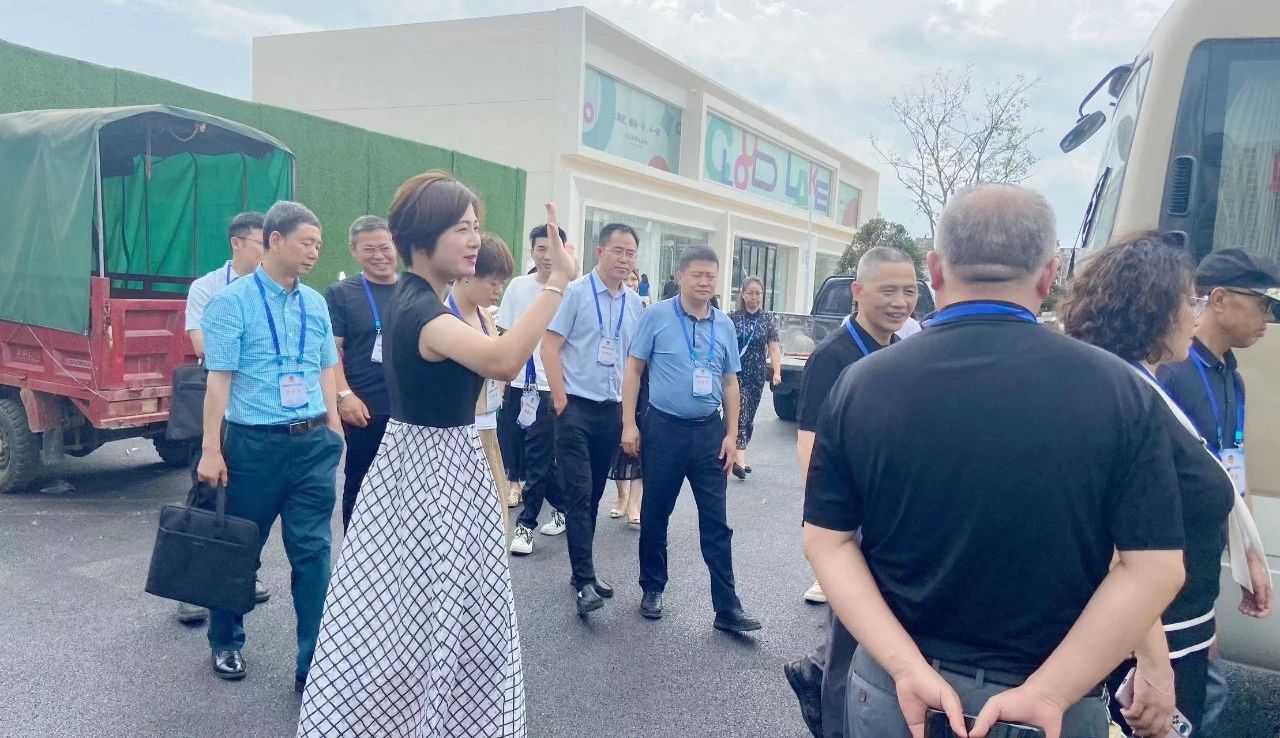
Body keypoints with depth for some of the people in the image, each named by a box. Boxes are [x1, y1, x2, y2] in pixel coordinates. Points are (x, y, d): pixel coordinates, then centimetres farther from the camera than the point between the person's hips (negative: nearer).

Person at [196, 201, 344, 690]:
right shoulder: (232, 300, -6)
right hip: (255, 443, -3)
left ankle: (314, 663, 13)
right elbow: (219, 378, -9)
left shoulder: (316, 303, 8)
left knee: (313, 552, 3)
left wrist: (333, 430, 12)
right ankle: (226, 644, 37)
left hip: (313, 443, 3)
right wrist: (211, 450, -11)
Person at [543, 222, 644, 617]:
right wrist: (561, 401, -11)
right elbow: (550, 347, -8)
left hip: (612, 410, 5)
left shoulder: (635, 303, 9)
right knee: (578, 495, -5)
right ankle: (585, 581, 0)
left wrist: (629, 406, 10)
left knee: (594, 496, 13)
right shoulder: (576, 292, -7)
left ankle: (584, 569, 25)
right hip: (577, 408, -5)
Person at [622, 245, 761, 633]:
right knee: (655, 515, 10)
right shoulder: (657, 316, -3)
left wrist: (731, 434, 5)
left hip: (709, 431, 2)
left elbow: (730, 382, 11)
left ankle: (727, 607, 10)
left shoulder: (724, 325, 6)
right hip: (663, 428, -2)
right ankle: (652, 589, 29)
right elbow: (634, 369, -1)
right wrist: (629, 423, -7)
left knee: (716, 521, 4)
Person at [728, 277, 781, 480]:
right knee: (740, 414, -13)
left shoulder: (768, 320, 6)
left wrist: (777, 372, -10)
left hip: (757, 376, 3)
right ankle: (739, 459, -16)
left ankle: (737, 456, 24)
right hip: (736, 373, -3)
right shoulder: (732, 318, 0)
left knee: (749, 418, 11)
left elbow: (774, 348, 2)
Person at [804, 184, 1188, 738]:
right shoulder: (1123, 392, -11)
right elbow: (1155, 568, -12)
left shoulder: (860, 385, -10)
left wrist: (909, 668, -12)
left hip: (892, 687, 1)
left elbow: (826, 542, -10)